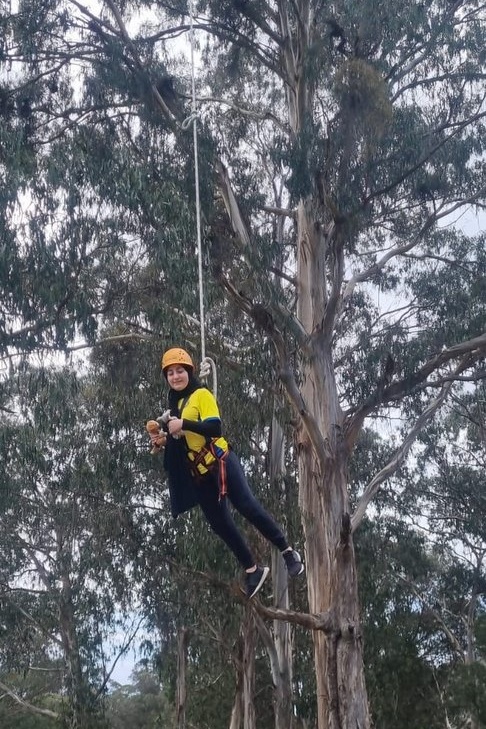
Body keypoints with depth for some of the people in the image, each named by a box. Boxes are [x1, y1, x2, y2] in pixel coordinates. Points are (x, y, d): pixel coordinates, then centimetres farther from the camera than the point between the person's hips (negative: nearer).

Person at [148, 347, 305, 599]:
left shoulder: (202, 395, -6)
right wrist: (164, 440, 5)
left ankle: (288, 553, -2)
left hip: (220, 463, -7)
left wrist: (183, 424, -27)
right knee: (220, 524, 6)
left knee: (248, 508, -13)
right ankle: (253, 570, 17)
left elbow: (214, 428, -20)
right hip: (198, 474, 7)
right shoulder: (174, 403, 16)